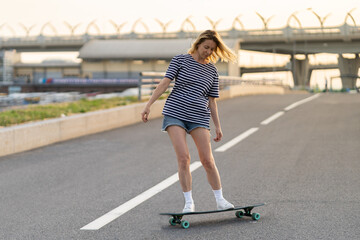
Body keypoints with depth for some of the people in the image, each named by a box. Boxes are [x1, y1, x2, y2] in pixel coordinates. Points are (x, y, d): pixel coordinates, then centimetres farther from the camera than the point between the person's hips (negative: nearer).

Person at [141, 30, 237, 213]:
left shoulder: (212, 70, 11)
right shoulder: (180, 60, 3)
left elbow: (212, 100, 15)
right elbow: (164, 83, -4)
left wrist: (217, 126, 13)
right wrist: (148, 105, -12)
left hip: (199, 117, 2)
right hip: (175, 113, -2)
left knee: (207, 160, -5)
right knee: (183, 158, -11)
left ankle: (220, 200, 8)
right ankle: (189, 203, -1)